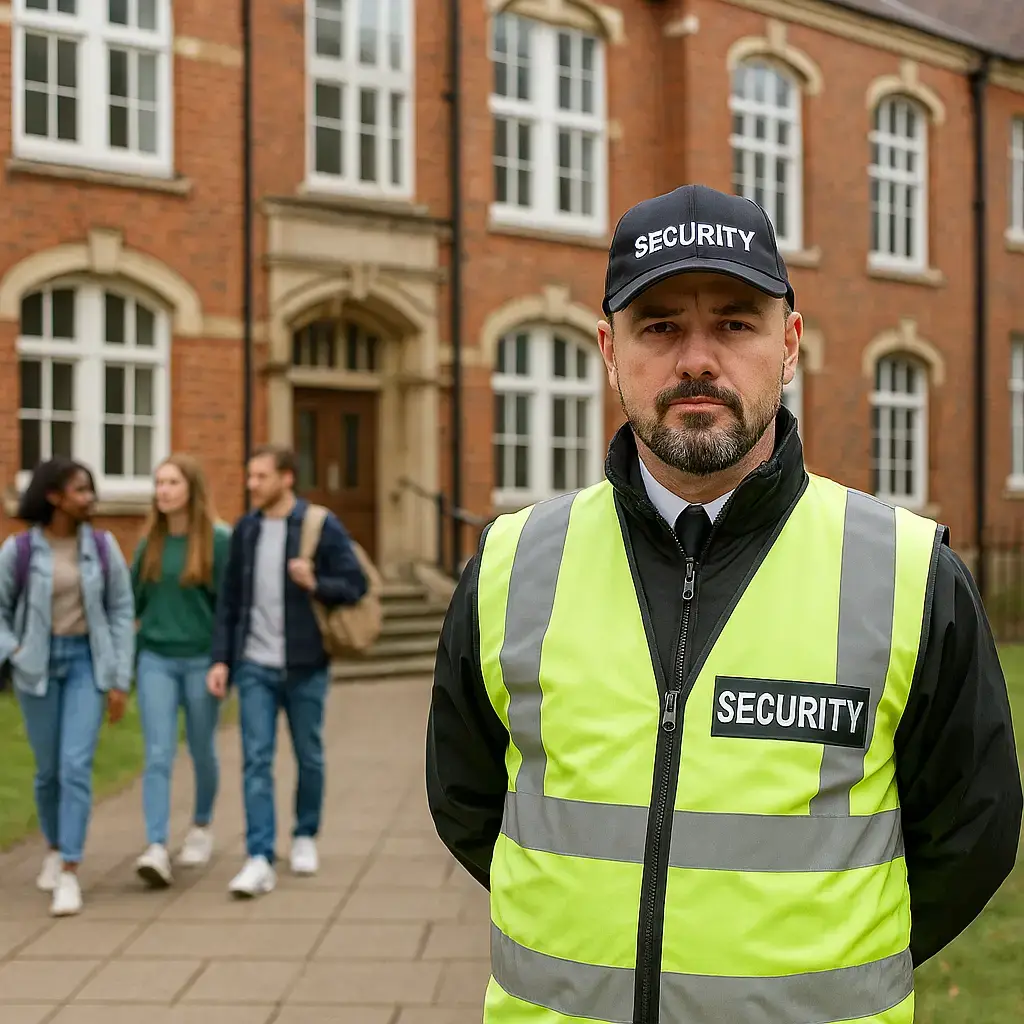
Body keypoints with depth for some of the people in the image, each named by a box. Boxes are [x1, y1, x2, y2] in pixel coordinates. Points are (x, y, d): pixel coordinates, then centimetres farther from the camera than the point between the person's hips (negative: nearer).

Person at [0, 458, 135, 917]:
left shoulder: (103, 545, -3)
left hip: (87, 662, 0)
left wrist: (120, 680, -2)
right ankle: (55, 848, 35)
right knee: (48, 769, 10)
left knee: (76, 766, -12)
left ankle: (70, 872, -9)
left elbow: (122, 611, 1)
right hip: (38, 665, 0)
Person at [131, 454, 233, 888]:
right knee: (158, 756, -7)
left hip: (201, 660, -2)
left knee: (201, 752, 12)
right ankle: (156, 849, -12)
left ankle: (201, 828, 34)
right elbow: (132, 601, 11)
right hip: (155, 659, 2)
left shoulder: (218, 539, -5)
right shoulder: (149, 542, 6)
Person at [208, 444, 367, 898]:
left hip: (304, 665, -2)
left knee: (308, 756, 12)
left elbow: (355, 585, -6)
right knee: (256, 760, -5)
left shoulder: (322, 526, -6)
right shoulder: (245, 529, 6)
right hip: (254, 665, 2)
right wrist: (221, 658, 4)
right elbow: (229, 599, 9)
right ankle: (260, 859, -5)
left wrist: (316, 585, -25)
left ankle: (305, 837, 32)